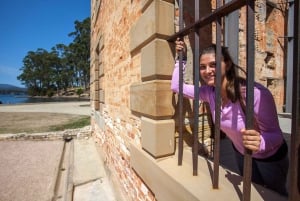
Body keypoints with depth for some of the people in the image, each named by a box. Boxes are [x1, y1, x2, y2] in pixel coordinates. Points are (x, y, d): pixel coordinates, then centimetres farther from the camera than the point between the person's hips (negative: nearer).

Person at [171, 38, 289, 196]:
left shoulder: (256, 93, -37)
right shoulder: (209, 92, -21)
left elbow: (276, 135, -27)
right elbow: (176, 87, -14)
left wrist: (260, 142, -49)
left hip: (270, 159, -4)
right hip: (240, 154, 5)